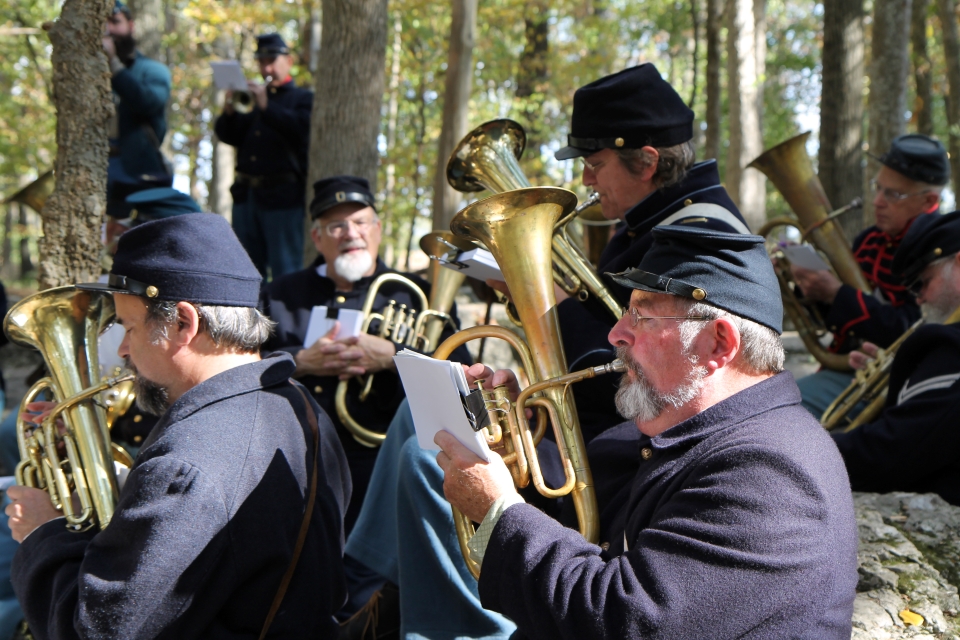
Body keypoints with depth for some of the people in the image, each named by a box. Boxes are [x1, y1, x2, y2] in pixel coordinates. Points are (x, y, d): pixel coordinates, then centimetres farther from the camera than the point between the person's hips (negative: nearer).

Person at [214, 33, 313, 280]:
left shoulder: (303, 99, 8)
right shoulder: (251, 97, 21)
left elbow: (302, 130, -13)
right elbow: (228, 136, 11)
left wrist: (266, 106, -21)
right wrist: (229, 112, -8)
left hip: (283, 196, -5)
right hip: (246, 193, 6)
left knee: (285, 271, -6)